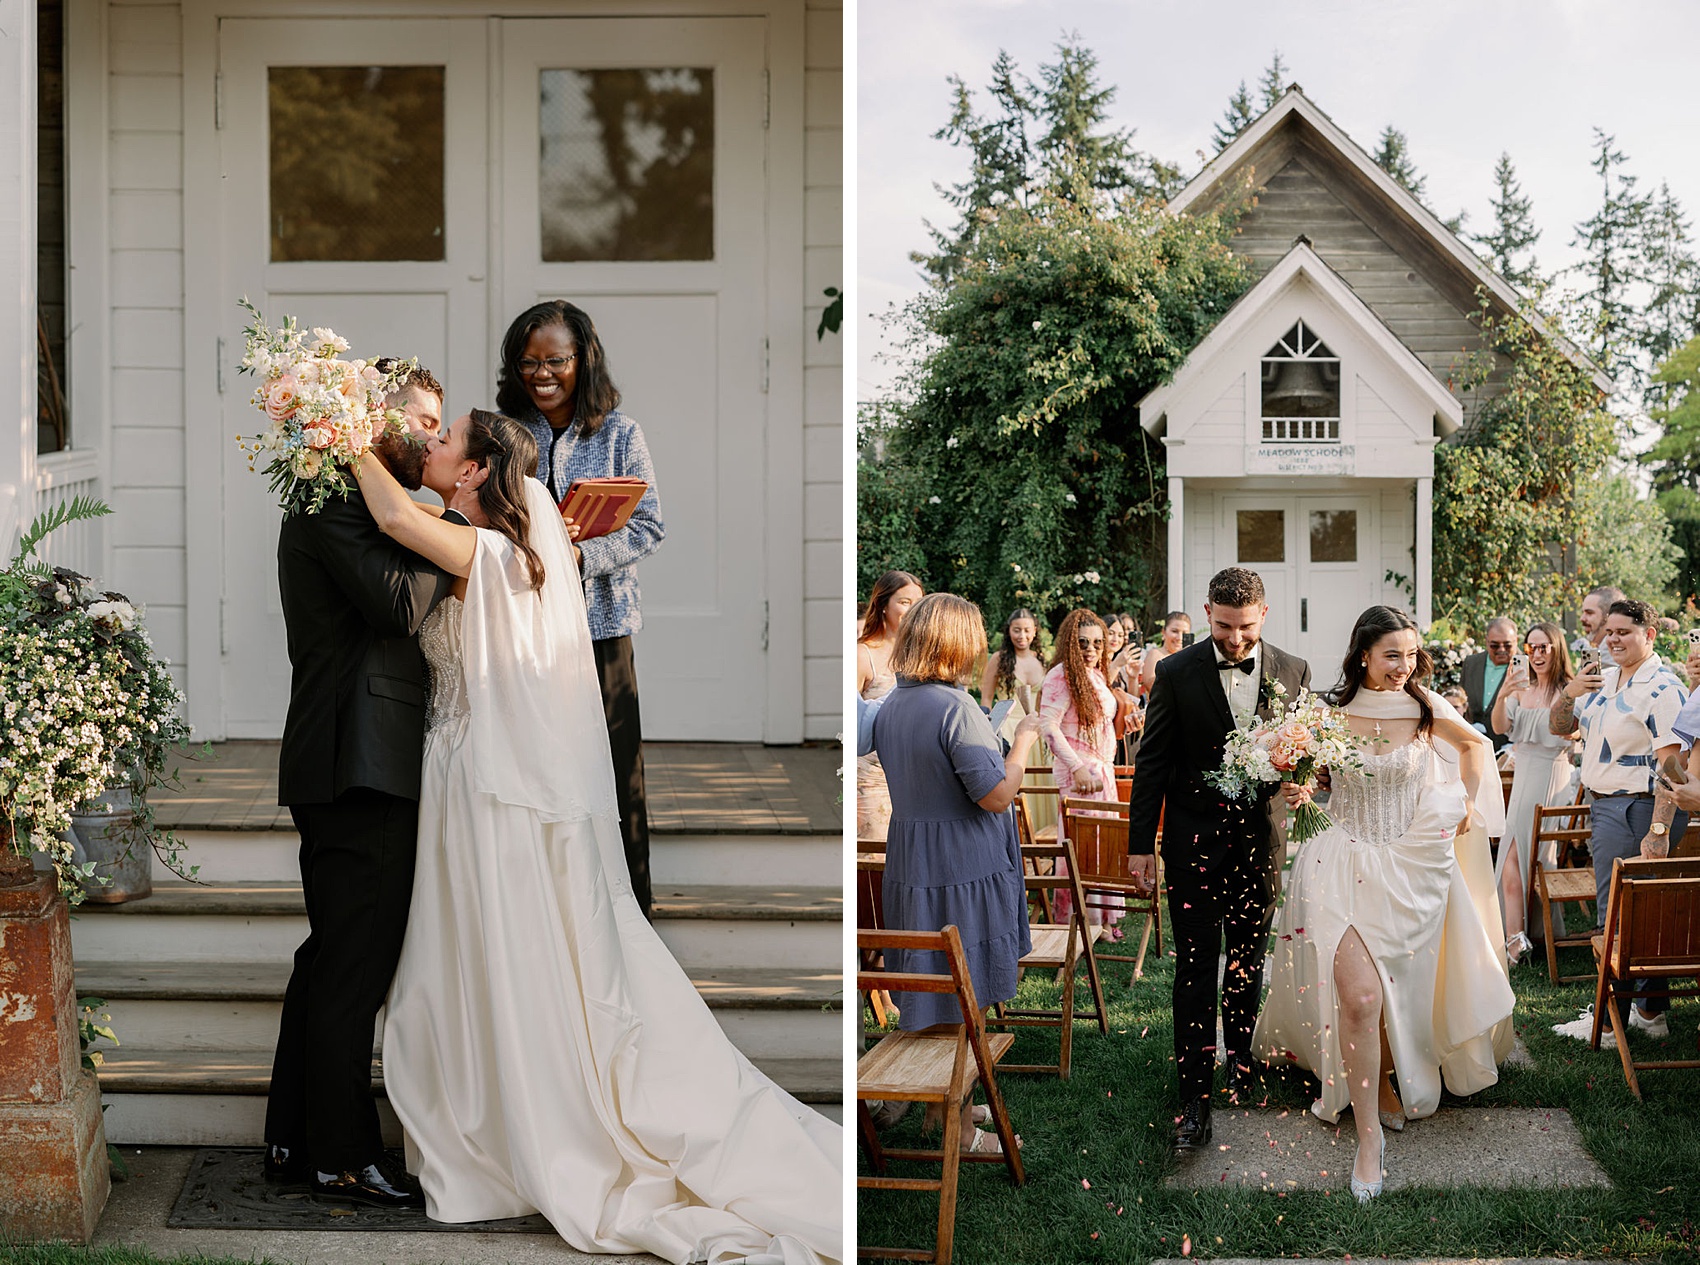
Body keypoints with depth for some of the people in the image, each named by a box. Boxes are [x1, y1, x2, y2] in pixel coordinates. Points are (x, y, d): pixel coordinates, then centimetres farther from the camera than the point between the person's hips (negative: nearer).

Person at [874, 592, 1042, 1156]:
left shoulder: (889, 707, 5)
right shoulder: (956, 708, -20)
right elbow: (996, 795, -21)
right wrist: (1023, 738, -8)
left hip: (909, 868, 8)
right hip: (964, 871, -8)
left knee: (929, 998, 18)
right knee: (962, 1004, 3)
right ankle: (957, 1128, 12)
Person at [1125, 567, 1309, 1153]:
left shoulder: (1294, 672, 2)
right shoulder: (1176, 673, -5)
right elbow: (1152, 763, -1)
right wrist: (1140, 843, -2)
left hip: (1261, 840, 3)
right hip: (1195, 840, -2)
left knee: (1248, 961, 16)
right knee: (1196, 967, -4)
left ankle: (1239, 1062, 34)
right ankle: (1195, 1098, -4)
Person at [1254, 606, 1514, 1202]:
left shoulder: (1426, 706, -3)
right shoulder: (1329, 714, -7)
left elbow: (1476, 743, 18)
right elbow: (1309, 779, 7)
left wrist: (1468, 800, 9)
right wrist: (1297, 792, -14)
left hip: (1413, 863, 2)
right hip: (1345, 862, -2)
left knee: (1399, 988, 10)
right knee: (1359, 996, -15)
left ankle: (1382, 1079, 41)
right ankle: (1369, 1134, -4)